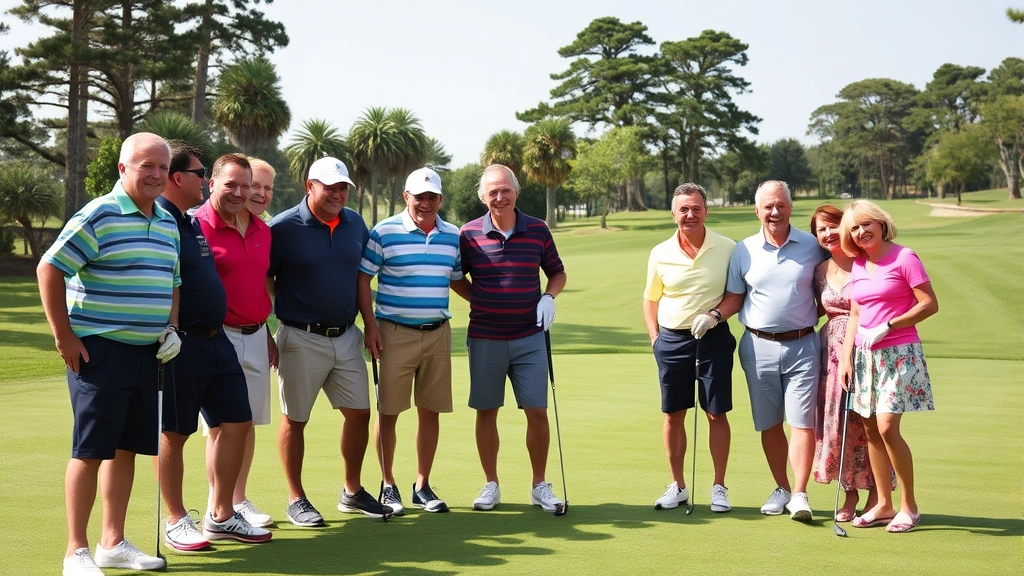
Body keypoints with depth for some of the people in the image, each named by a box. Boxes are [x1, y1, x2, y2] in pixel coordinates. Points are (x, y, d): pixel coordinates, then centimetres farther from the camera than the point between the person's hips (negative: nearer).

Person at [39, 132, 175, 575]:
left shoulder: (168, 223, 13)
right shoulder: (99, 215, -10)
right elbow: (49, 268, -12)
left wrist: (171, 328, 10)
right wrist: (64, 336, -13)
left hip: (147, 352, 7)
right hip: (100, 350, -7)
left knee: (127, 448, 12)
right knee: (90, 450, -2)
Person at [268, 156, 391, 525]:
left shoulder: (355, 224, 6)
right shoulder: (284, 227, -10)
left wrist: (370, 326, 10)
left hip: (346, 336, 5)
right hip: (302, 339, -5)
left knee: (359, 412, 8)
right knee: (295, 419, 5)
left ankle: (353, 492, 24)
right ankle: (296, 499, 18)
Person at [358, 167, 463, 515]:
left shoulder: (453, 236, 8)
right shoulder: (384, 232, -5)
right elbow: (362, 279, -2)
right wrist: (370, 326, -8)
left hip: (438, 332, 4)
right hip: (395, 332, -4)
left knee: (430, 411, 7)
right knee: (389, 411, 2)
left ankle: (423, 486, 19)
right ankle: (388, 485, 16)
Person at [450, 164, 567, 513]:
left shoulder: (537, 230, 2)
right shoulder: (469, 234, -1)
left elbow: (557, 273, 13)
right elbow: (456, 278, 12)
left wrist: (548, 297, -5)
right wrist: (479, 300, 0)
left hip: (529, 337, 0)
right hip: (484, 338, 0)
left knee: (537, 412, 0)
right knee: (486, 412, 6)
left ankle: (540, 485, 14)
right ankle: (491, 485, 19)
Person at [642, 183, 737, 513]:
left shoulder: (727, 248, -3)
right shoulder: (660, 254, 3)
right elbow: (651, 298, 13)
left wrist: (715, 315, -14)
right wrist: (654, 337, 4)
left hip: (713, 338, -2)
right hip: (672, 339, 2)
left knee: (716, 414, 2)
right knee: (673, 415, 7)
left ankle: (719, 488, 14)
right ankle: (678, 486, 20)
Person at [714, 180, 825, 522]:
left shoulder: (811, 247, 2)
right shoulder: (744, 250, 5)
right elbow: (734, 297, 11)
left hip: (802, 345, -2)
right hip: (758, 346, 2)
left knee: (802, 421, -7)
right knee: (769, 424, 8)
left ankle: (800, 494, -6)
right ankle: (781, 489, 21)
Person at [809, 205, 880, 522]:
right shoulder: (821, 271, 11)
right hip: (833, 350, 5)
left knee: (868, 422, -4)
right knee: (837, 421, 3)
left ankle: (875, 495, 6)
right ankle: (850, 493, 14)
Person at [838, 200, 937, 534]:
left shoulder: (904, 258, -7)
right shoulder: (857, 266, 11)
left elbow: (930, 304, -10)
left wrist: (888, 326, -16)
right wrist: (846, 357, 8)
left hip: (898, 352, -6)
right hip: (865, 355, 6)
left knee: (886, 426, -14)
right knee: (871, 430, 5)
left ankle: (909, 505, -1)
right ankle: (883, 505, 14)